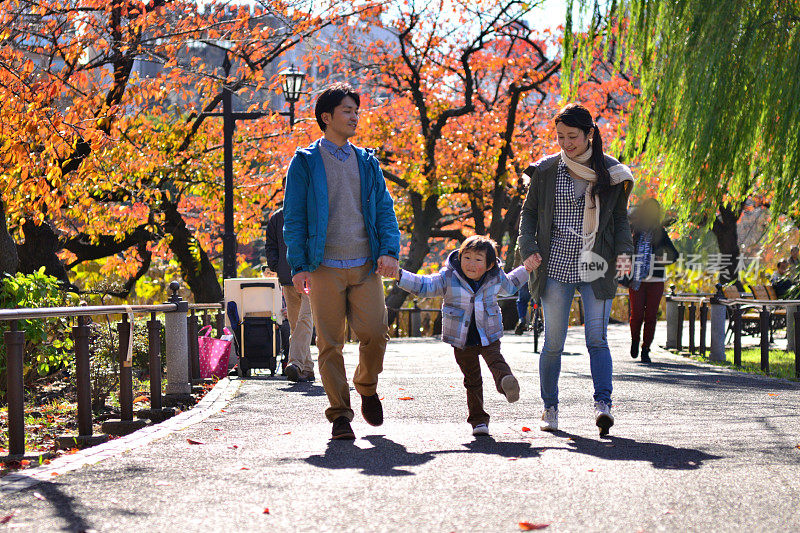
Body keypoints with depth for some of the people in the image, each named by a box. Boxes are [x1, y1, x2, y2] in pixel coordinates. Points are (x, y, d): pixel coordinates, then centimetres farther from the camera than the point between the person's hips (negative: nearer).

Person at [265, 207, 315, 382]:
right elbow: (271, 246, 12)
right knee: (294, 324, -2)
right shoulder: (276, 218, 11)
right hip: (288, 279, 2)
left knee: (305, 319, -9)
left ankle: (296, 363, -14)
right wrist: (276, 267, 2)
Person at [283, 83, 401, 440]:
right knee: (329, 342, -2)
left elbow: (384, 208, 13)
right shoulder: (305, 162, 5)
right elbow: (294, 216, 2)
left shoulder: (367, 162, 16)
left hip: (365, 265, 3)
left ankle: (367, 387, 20)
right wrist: (298, 265, -7)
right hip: (325, 267, -2)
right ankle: (340, 414, 6)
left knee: (375, 333, -9)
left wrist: (390, 250, -3)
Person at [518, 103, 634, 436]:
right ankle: (550, 407, 15)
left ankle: (603, 403, -15)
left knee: (597, 338, -11)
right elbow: (529, 212, 12)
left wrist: (623, 249, -4)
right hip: (556, 266, 0)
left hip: (596, 268, 0)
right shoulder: (546, 171, 4)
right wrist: (528, 248, -3)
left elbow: (620, 217, 13)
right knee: (553, 343, 2)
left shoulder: (611, 172, 5)